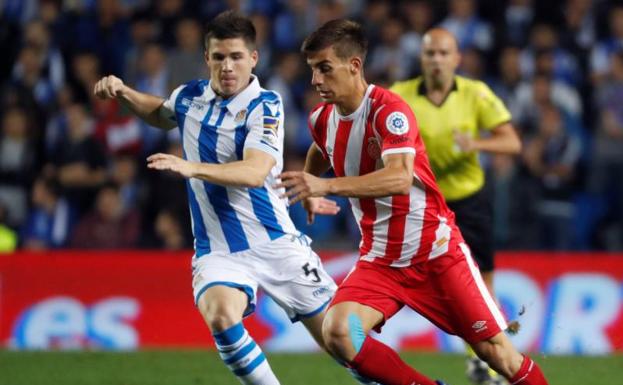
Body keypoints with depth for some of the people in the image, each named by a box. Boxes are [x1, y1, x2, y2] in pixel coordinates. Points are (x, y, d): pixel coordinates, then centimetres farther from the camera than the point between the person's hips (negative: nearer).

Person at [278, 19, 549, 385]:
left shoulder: (389, 110, -19)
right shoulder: (322, 118, 2)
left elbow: (400, 178, -38)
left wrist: (326, 186, -46)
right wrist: (309, 194, 24)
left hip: (436, 251, -5)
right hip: (380, 258, 5)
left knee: (497, 350, -4)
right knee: (337, 331, -22)